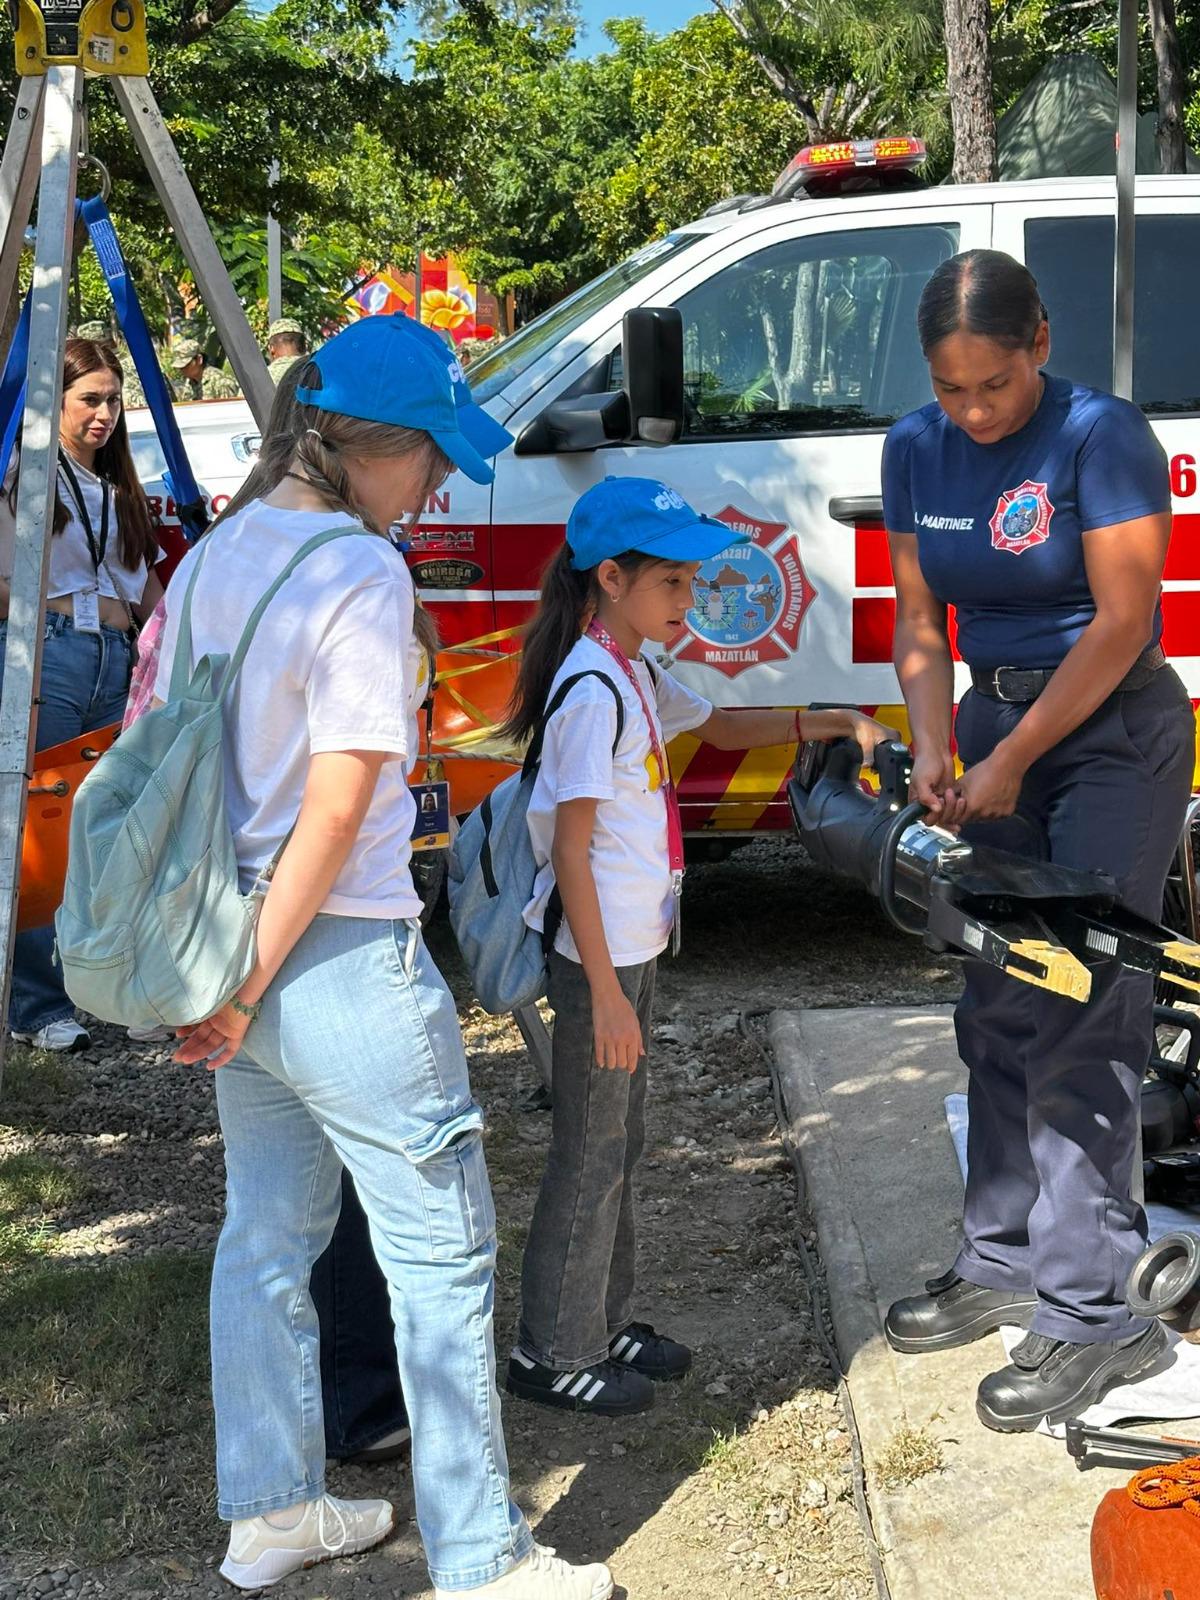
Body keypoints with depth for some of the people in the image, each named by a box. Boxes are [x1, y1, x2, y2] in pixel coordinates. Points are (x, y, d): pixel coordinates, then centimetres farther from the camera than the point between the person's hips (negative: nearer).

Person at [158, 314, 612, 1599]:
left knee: (265, 1232, 20)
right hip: (341, 962, -9)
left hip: (236, 948, 9)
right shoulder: (361, 571, -17)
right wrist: (247, 986, -13)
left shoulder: (213, 555, 8)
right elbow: (337, 808, -21)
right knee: (441, 1253, 2)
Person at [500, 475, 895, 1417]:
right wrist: (604, 990, -22)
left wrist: (830, 724, 11)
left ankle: (605, 1325, 31)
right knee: (590, 1155, 1)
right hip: (599, 957, -10)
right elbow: (570, 849, -22)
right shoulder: (592, 689, -20)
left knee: (620, 1143, 18)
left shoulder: (634, 675, 9)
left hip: (631, 948, 10)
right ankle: (553, 1353, 14)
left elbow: (720, 728, 26)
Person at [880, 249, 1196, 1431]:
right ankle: (1003, 1259, 23)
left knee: (1080, 1016, -10)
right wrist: (935, 749, -8)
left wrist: (1011, 763, -18)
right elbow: (920, 622, 6)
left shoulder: (1101, 437, -17)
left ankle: (1089, 1310, -5)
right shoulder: (917, 449, 2)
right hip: (996, 716, 6)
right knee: (995, 1008, 10)